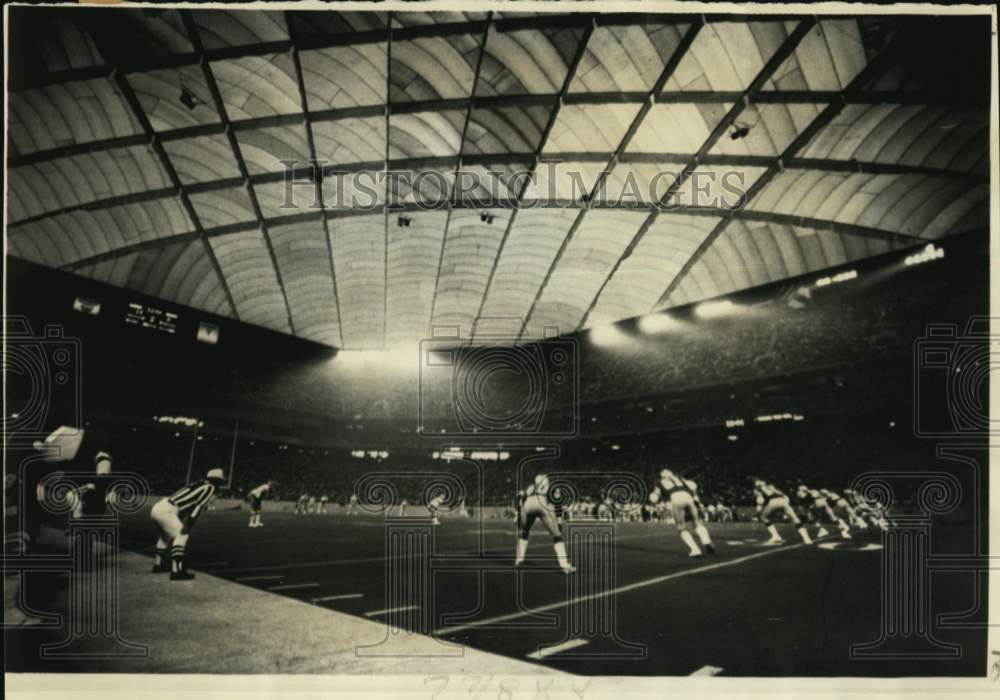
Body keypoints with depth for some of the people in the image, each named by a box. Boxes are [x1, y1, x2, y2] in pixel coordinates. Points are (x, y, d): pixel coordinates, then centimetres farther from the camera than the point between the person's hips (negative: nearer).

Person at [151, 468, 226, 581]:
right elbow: (198, 507, -12)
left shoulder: (199, 486, 24)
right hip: (166, 511, -10)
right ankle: (177, 571, -20)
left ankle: (159, 565, 43)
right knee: (181, 535, -12)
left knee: (166, 535, 29)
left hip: (157, 508, 10)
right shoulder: (210, 488, -1)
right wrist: (187, 528, -13)